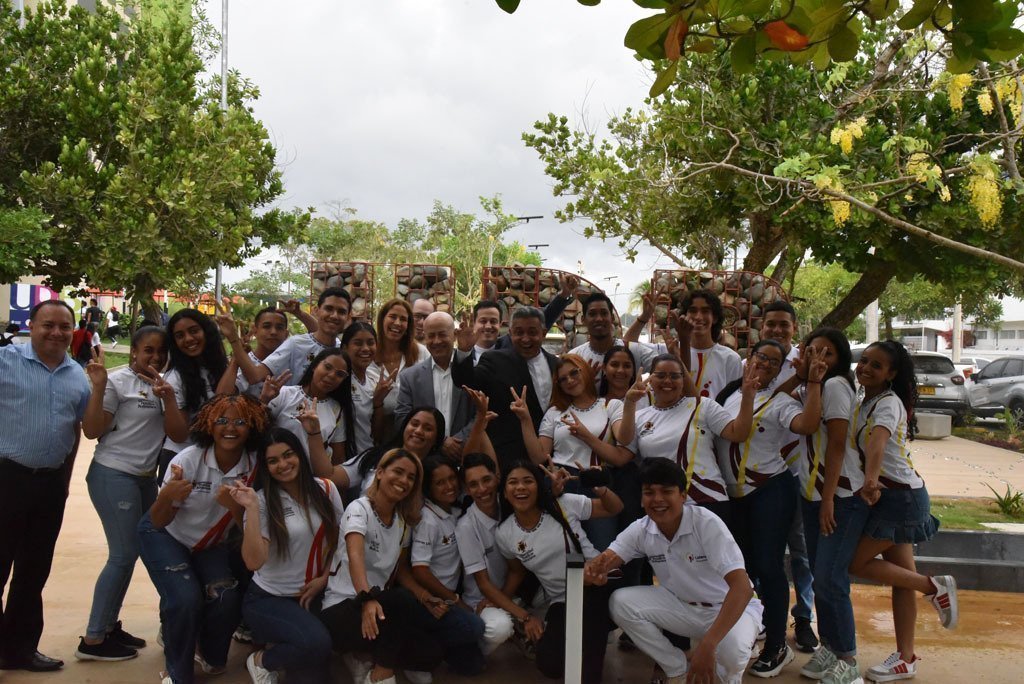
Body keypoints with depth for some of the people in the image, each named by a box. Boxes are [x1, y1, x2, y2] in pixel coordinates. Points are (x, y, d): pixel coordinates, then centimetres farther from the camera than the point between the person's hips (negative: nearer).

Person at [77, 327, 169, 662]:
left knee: (130, 553, 10)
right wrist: (98, 386, -22)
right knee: (124, 555, -6)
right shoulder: (118, 381, -10)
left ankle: (109, 626, 23)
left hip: (146, 477, 7)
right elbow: (92, 430, -14)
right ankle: (92, 640, 4)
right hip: (114, 475, -7)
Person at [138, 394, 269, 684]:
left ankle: (210, 655, 15)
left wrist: (234, 506, -36)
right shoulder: (188, 460, -26)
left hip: (213, 544, 3)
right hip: (166, 537, -2)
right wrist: (166, 497, -42)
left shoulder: (254, 466, -20)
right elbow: (158, 522, -18)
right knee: (186, 599, -24)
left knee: (228, 599, -18)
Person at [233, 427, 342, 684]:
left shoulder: (325, 489, -3)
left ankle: (278, 646, 14)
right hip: (268, 598, -3)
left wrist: (324, 578, -2)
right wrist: (252, 508, -28)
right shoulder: (263, 500, -13)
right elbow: (254, 562, -24)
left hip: (312, 595, 4)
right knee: (316, 644, -30)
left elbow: (339, 539, 10)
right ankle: (261, 660, 0)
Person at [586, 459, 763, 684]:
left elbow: (742, 588, -34)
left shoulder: (707, 524, -27)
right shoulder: (641, 529, -11)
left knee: (731, 651, -37)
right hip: (683, 606, 5)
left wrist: (707, 645, -43)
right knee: (621, 602, -17)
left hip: (731, 607, -5)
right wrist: (595, 568, -41)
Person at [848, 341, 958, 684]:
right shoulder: (864, 402, 10)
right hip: (891, 495, 8)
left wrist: (871, 479, -49)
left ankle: (934, 586, 7)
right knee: (901, 575, 11)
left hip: (900, 496, -8)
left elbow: (878, 439, -35)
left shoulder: (889, 402, -17)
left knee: (855, 561, -4)